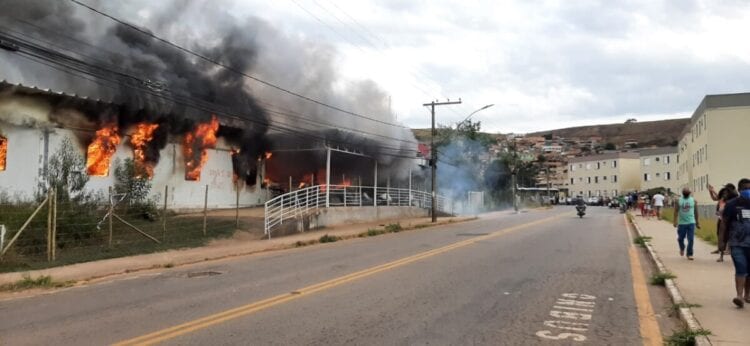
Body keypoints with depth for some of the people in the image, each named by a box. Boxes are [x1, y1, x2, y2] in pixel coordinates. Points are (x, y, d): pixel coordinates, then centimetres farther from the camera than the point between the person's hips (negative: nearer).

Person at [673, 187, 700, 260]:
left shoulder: (693, 200, 5)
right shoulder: (679, 200, 2)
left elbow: (696, 211, 11)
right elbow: (676, 211, -4)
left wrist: (697, 222, 12)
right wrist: (675, 221, -15)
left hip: (691, 223, 0)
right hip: (681, 223, 0)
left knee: (691, 239, -6)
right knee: (680, 238, 9)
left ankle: (689, 254, 1)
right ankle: (682, 248, 38)